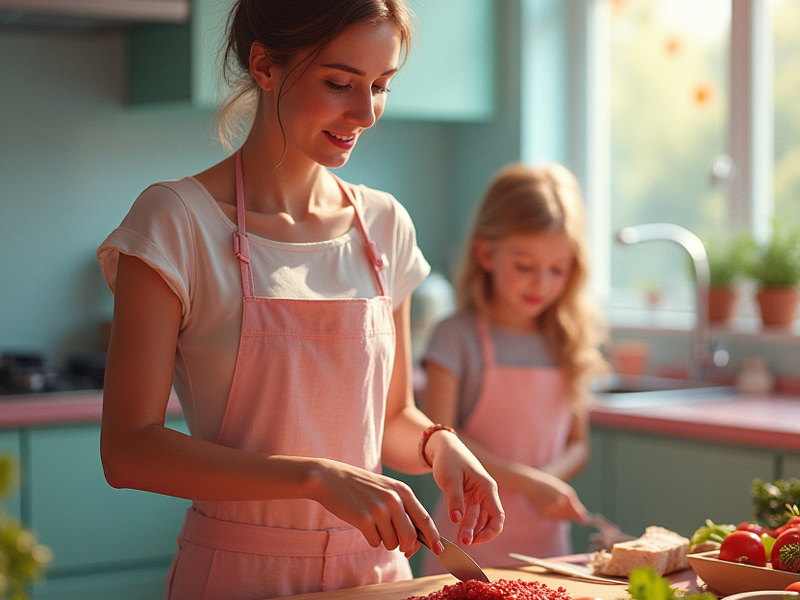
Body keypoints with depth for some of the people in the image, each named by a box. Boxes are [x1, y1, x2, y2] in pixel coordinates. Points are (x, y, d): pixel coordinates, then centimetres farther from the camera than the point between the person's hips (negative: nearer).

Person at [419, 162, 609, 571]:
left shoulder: (566, 343, 8)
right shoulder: (457, 337, -7)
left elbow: (577, 445, 12)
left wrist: (552, 477, -10)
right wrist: (526, 481, -20)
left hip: (546, 537, 4)